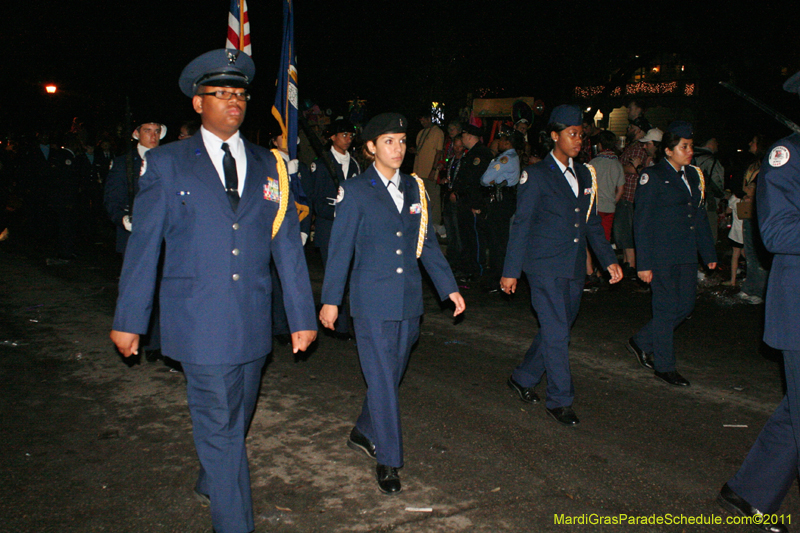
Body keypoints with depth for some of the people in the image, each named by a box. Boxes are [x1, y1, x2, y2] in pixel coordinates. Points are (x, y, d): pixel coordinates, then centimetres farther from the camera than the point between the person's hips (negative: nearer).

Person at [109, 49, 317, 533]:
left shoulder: (269, 166, 7)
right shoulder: (167, 163, -1)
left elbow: (288, 245, 6)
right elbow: (144, 245, 0)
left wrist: (303, 316, 5)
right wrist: (129, 320, 1)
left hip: (254, 322, 4)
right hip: (201, 323, -4)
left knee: (238, 417, 19)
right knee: (219, 425, 0)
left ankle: (211, 483, 46)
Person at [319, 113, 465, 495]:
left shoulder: (415, 189, 9)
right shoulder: (355, 191, -5)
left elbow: (428, 243, 13)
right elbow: (340, 249, -3)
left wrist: (449, 287, 9)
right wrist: (330, 299, -3)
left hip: (409, 301, 5)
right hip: (372, 301, -5)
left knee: (392, 374, 15)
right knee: (382, 380, -2)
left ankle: (363, 433, 36)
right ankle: (388, 460, 10)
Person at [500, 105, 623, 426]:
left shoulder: (585, 175, 12)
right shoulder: (536, 176, -6)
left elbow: (593, 222, 18)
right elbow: (521, 225, -6)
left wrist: (609, 260, 10)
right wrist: (510, 271, -8)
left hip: (574, 269, 6)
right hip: (545, 267, -6)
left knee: (556, 330, 13)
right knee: (556, 333, -5)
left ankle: (523, 378, 31)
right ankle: (560, 400, 7)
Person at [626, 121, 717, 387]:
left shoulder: (694, 175, 13)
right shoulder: (652, 176, -8)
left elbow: (700, 216, 19)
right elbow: (641, 222, -10)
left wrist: (709, 252, 16)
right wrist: (643, 264, -14)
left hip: (686, 254, 7)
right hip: (662, 255, -7)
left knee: (685, 306, 10)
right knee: (666, 308, 0)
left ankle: (641, 342, 27)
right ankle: (664, 366, 14)